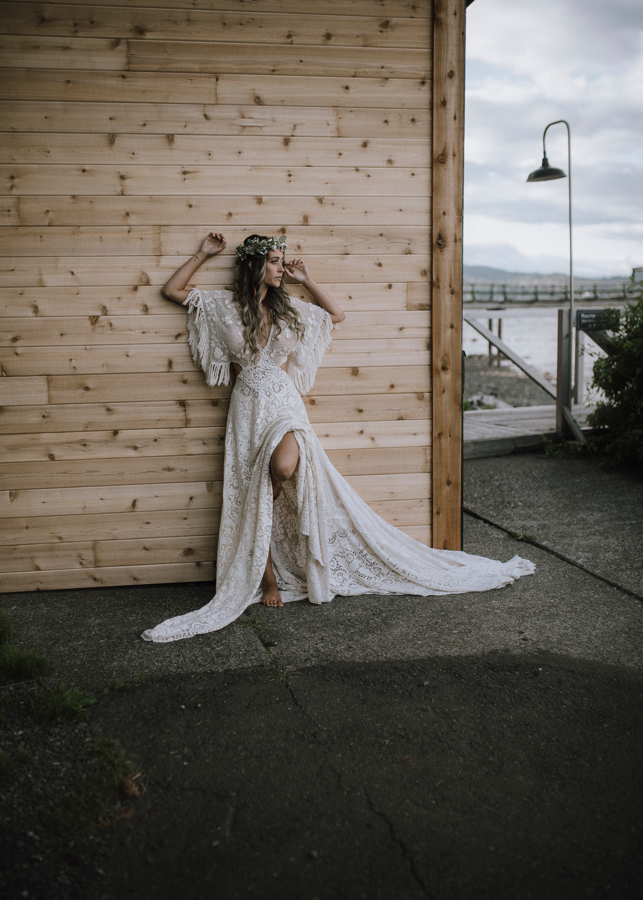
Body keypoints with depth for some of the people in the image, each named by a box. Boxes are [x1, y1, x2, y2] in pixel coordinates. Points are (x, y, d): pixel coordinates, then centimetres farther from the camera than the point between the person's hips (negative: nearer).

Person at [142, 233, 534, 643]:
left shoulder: (288, 307, 10)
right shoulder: (224, 305, 4)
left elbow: (338, 315, 19)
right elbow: (172, 290, 10)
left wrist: (307, 280, 12)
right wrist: (204, 254, 9)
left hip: (283, 402, 0)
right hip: (248, 406, 0)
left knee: (283, 466, -31)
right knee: (252, 496, -3)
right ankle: (268, 576, 8)